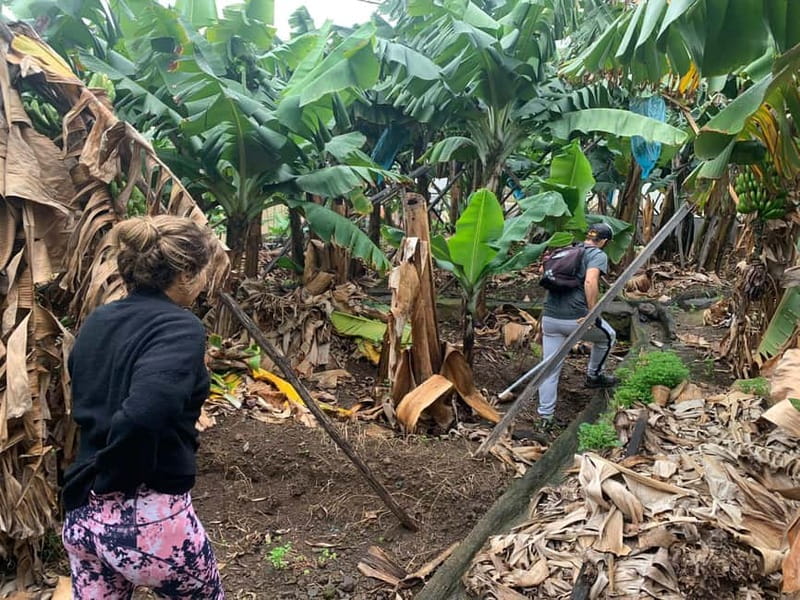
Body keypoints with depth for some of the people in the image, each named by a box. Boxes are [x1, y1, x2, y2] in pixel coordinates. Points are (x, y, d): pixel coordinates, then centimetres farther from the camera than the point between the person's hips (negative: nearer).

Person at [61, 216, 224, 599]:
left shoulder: (96, 322, 5)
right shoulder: (180, 328, -18)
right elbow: (143, 414, -33)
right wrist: (115, 476, -18)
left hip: (81, 515, 7)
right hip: (148, 520, -6)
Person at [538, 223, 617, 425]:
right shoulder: (598, 255, -2)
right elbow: (590, 282, -19)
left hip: (549, 318, 5)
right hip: (575, 319, -5)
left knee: (550, 369, 11)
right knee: (607, 336, 27)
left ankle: (545, 415, 13)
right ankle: (594, 375, 37)